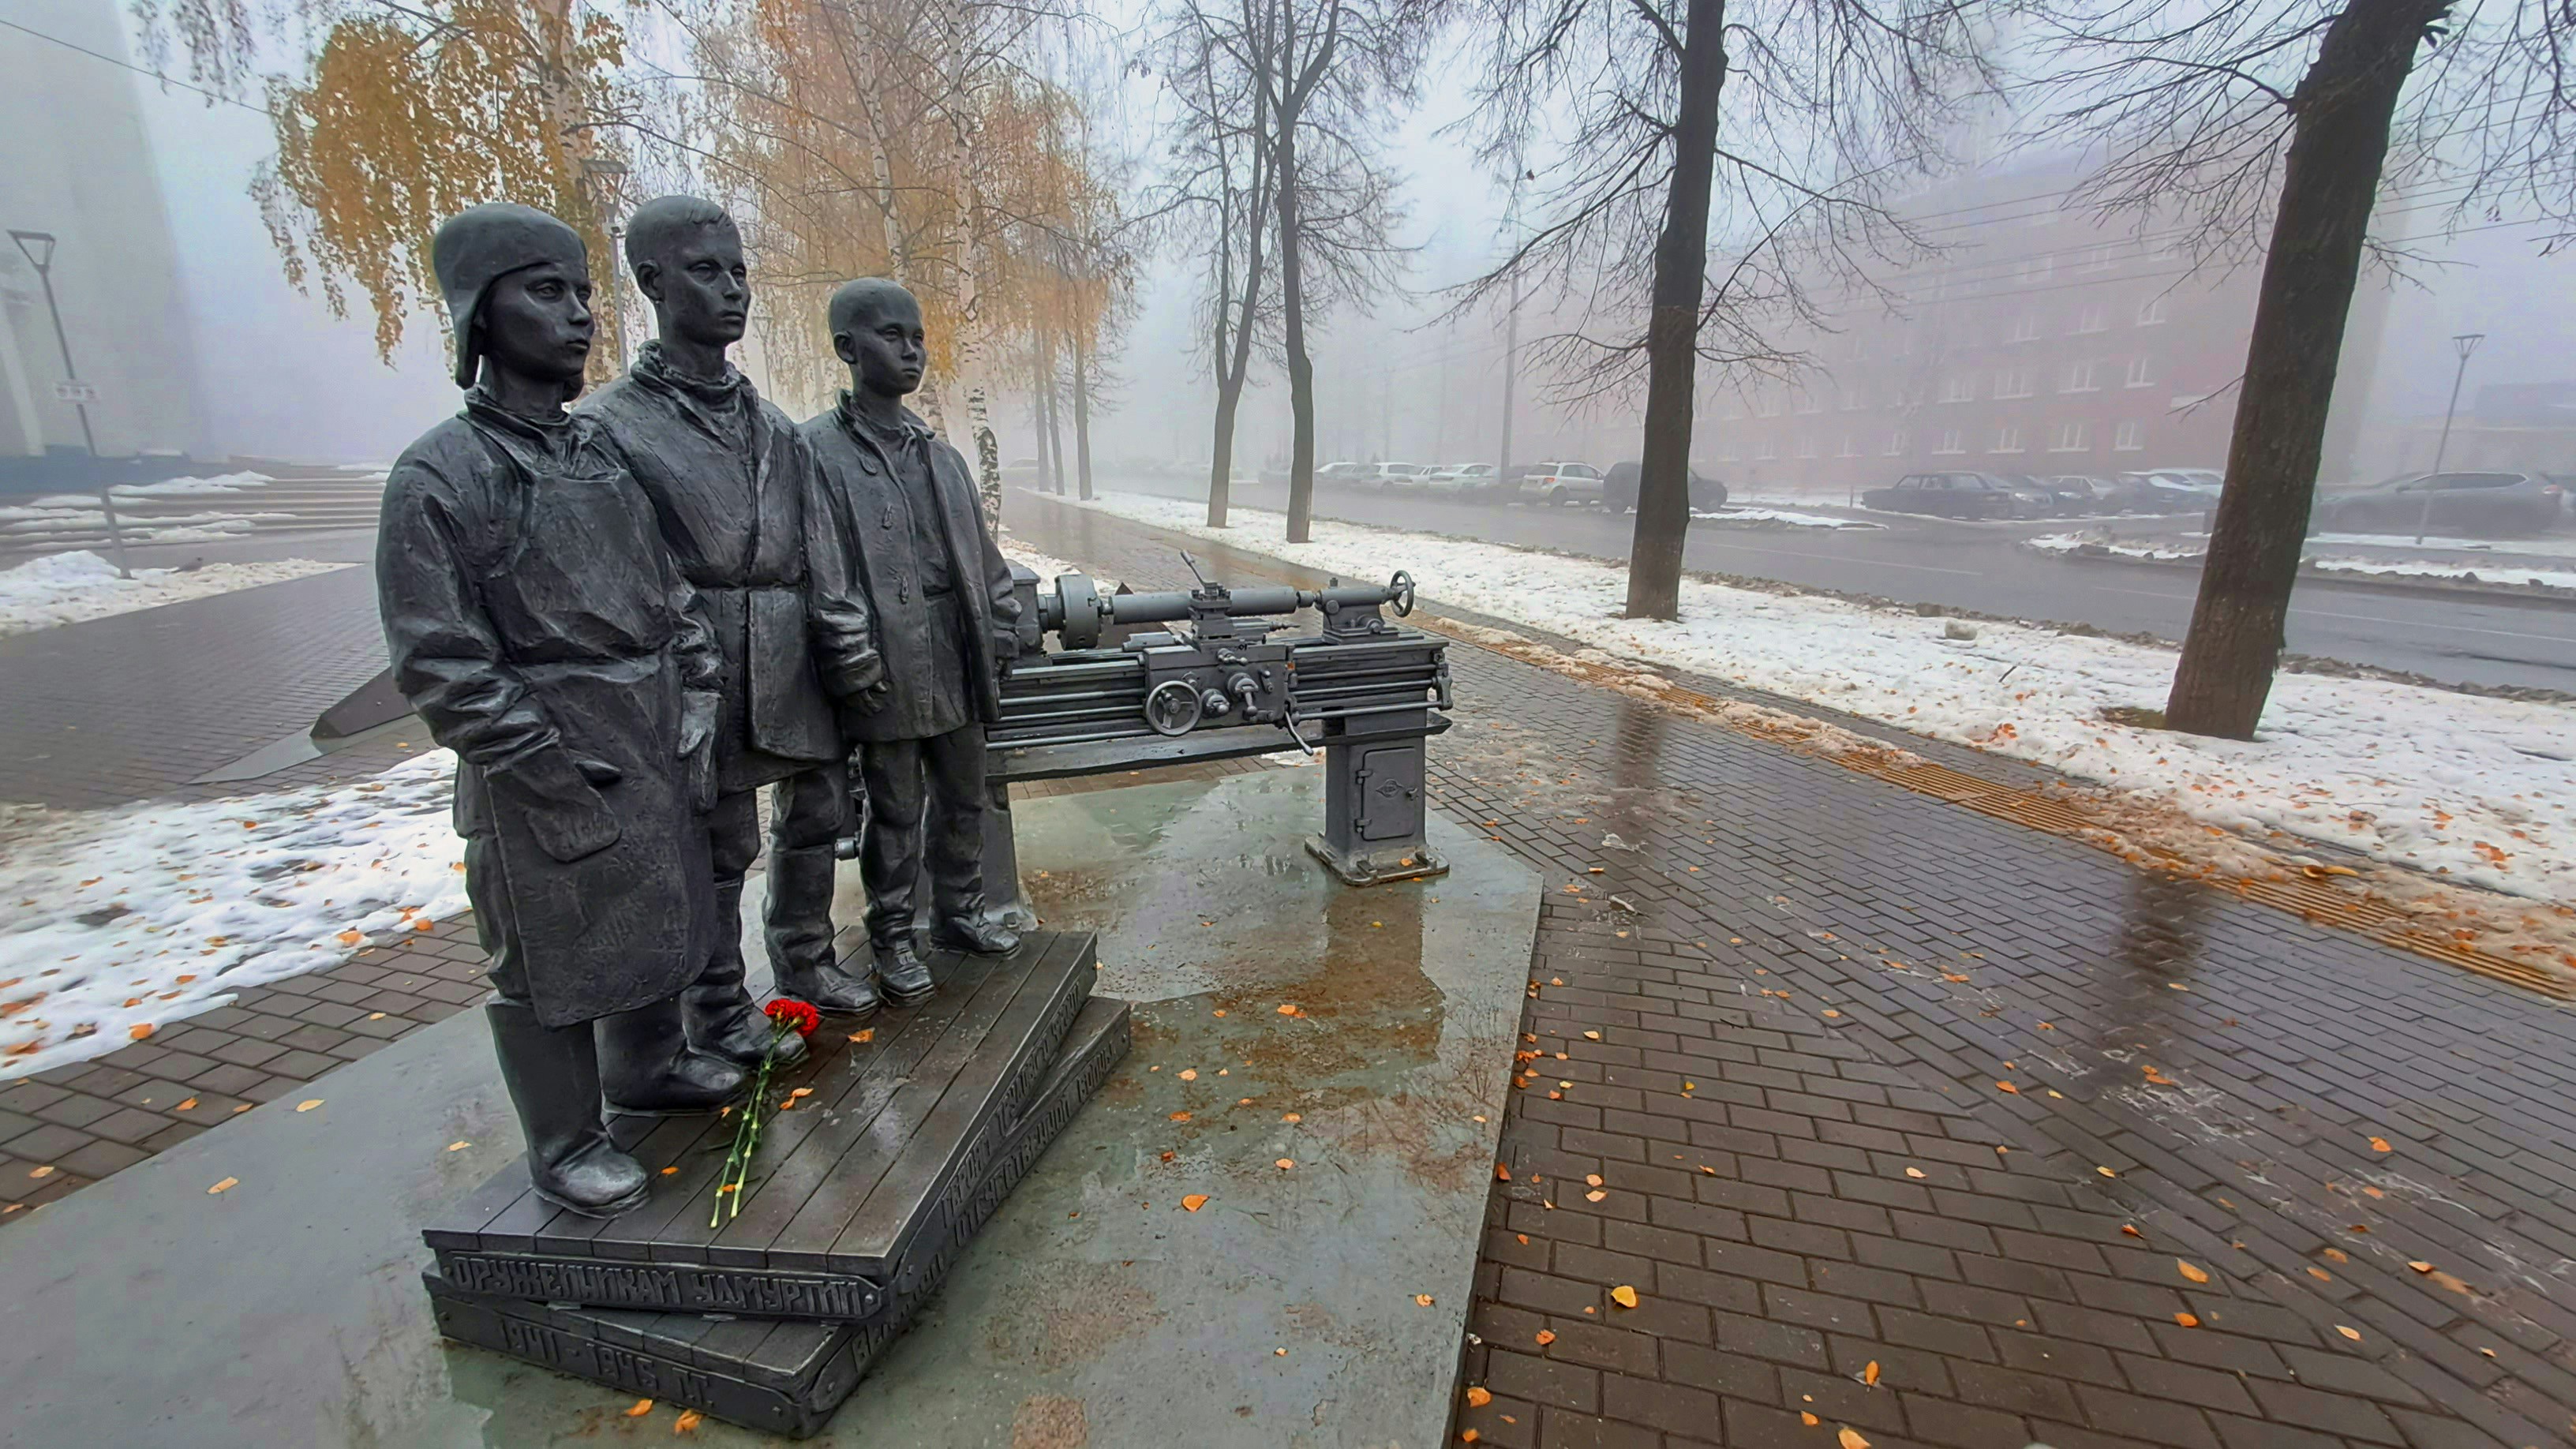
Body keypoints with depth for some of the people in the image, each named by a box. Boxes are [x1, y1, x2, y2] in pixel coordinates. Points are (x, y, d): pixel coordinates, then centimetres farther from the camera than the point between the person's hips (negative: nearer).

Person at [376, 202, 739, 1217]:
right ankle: (563, 1144, 26)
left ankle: (648, 1065, 43)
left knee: (659, 917, 20)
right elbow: (442, 663, -15)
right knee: (553, 956, 7)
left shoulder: (603, 456, 8)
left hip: (656, 752, 7)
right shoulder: (439, 475, -12)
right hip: (545, 771, -6)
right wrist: (554, 774, -16)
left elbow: (671, 597, 12)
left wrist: (693, 710, 4)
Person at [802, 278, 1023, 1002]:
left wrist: (1000, 636, 8)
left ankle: (960, 910, 35)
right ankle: (892, 935, 25)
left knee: (962, 800, 16)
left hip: (957, 665, 6)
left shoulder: (939, 451, 11)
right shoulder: (817, 449, -7)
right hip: (887, 671, -5)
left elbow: (980, 552, 14)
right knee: (895, 812, 7)